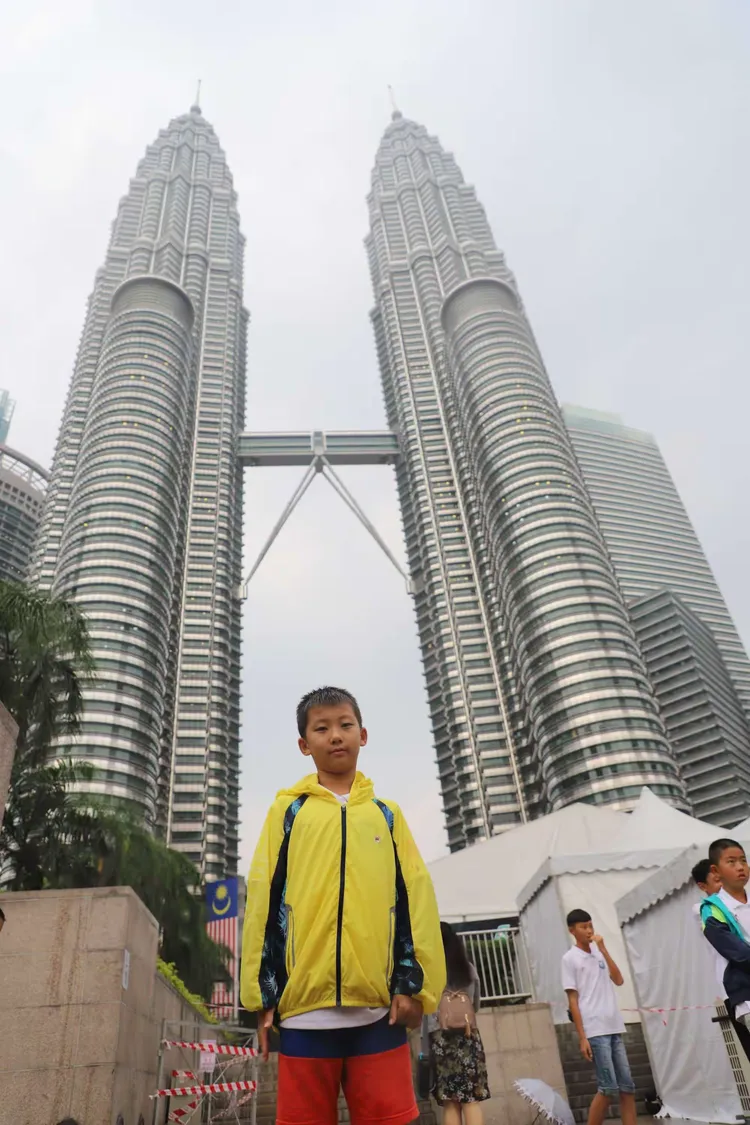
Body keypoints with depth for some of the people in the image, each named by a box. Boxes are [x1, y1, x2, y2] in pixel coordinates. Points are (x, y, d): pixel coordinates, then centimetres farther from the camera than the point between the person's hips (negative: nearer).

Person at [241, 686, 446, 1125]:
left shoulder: (386, 814, 13)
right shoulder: (288, 812, 8)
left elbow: (415, 899, 8)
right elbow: (265, 903, 4)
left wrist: (412, 983, -1)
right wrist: (263, 994, 0)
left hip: (379, 1007, 1)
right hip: (304, 1008, -1)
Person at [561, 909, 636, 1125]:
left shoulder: (598, 952, 15)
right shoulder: (570, 958, -3)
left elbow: (619, 980, 5)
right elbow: (573, 1000, -5)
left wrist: (603, 949, -1)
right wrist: (582, 1037, -10)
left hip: (614, 1028, 6)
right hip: (595, 1031, -6)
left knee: (627, 1086, 5)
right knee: (609, 1087, -7)